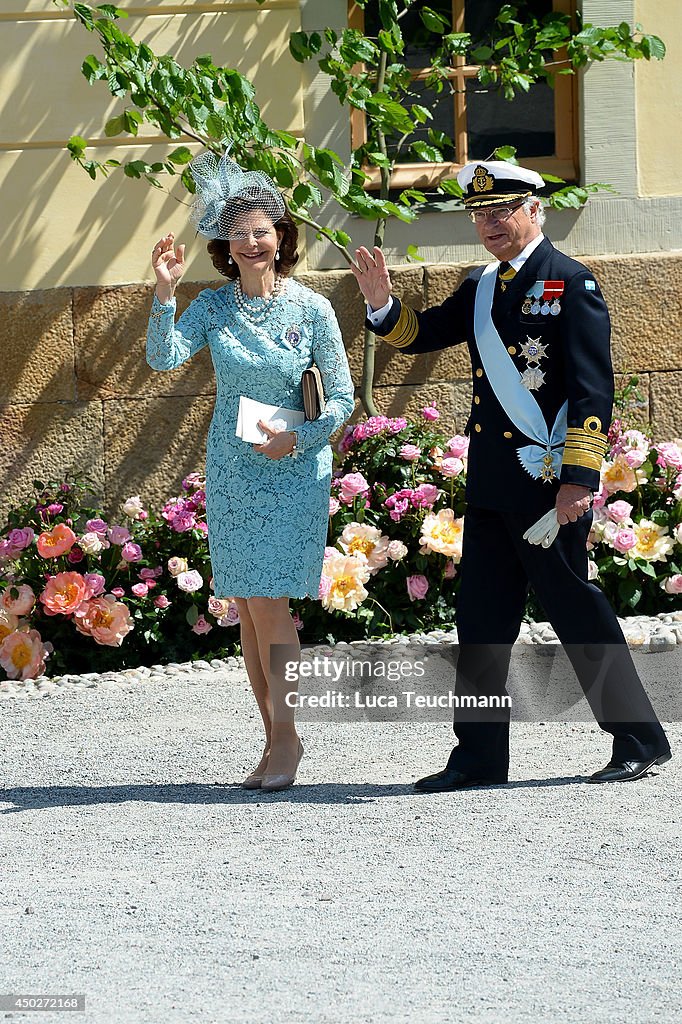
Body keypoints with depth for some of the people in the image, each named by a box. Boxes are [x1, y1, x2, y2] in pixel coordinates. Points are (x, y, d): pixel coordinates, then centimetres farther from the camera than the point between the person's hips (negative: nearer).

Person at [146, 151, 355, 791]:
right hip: (230, 470, 4)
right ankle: (275, 741, 13)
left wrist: (299, 438, -14)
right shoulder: (212, 306, 3)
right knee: (247, 610, 5)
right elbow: (164, 358, -11)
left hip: (295, 473, -4)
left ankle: (285, 736, -2)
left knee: (268, 603, -11)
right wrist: (164, 292, -21)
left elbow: (341, 396, 0)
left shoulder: (312, 309, -4)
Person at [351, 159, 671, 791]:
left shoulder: (571, 284, -8)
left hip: (548, 482, -8)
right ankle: (479, 756, 14)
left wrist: (579, 478, -20)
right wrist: (382, 305, -3)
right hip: (490, 482, 8)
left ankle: (639, 742, 9)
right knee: (481, 616, 8)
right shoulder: (480, 289, 16)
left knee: (576, 610, -2)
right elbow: (419, 335, 18)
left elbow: (592, 390, -13)